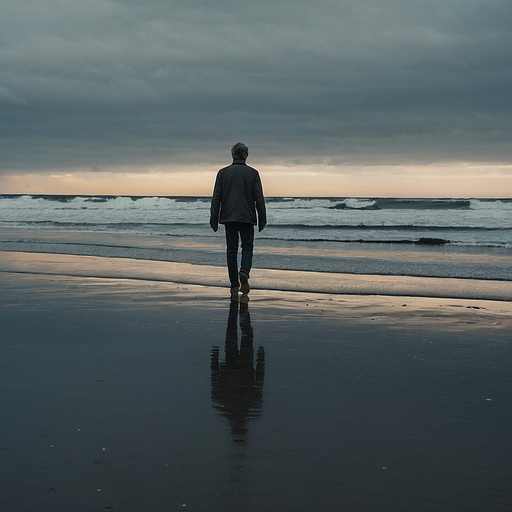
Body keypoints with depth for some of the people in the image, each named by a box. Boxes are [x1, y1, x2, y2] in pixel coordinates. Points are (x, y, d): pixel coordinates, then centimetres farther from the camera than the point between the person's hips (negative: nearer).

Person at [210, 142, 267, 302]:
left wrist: (214, 219, 5)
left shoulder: (223, 173, 3)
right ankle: (244, 272, -18)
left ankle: (235, 286, 6)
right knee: (247, 247, 11)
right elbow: (259, 198, -1)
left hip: (228, 217, 1)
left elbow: (216, 198, 1)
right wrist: (262, 219, 5)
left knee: (231, 250, 7)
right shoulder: (253, 173, 1)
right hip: (247, 217, -1)